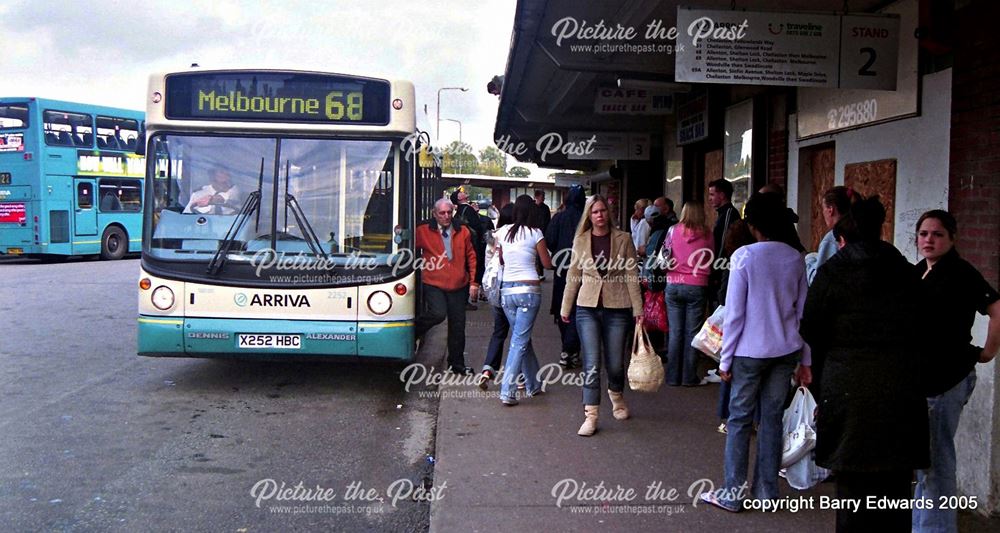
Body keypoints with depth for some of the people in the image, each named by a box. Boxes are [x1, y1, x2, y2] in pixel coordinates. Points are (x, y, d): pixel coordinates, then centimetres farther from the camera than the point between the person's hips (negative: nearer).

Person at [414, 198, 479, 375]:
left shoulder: (463, 232, 7)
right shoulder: (423, 231, -2)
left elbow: (471, 257, 11)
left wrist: (473, 282, 7)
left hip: (458, 286, 3)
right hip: (433, 284, -3)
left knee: (457, 325, 8)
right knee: (438, 313, -26)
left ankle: (456, 363, 22)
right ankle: (411, 332, 2)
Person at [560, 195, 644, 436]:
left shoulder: (623, 239, 0)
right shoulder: (580, 241, 4)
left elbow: (631, 276, 0)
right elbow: (573, 277, 12)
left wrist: (638, 310, -4)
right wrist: (565, 308, 15)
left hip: (616, 308, 0)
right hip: (587, 307, 1)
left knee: (615, 363, 8)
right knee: (591, 365, -5)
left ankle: (616, 395, 39)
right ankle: (590, 416, 1)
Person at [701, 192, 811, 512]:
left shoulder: (744, 256, -10)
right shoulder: (795, 258, 4)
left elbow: (734, 313, -10)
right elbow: (803, 311, 7)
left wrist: (726, 359, -2)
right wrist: (805, 359, 13)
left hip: (751, 351, -4)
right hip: (786, 350, 4)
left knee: (740, 419, 3)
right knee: (772, 418, 11)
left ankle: (732, 495, 7)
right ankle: (766, 491, 17)